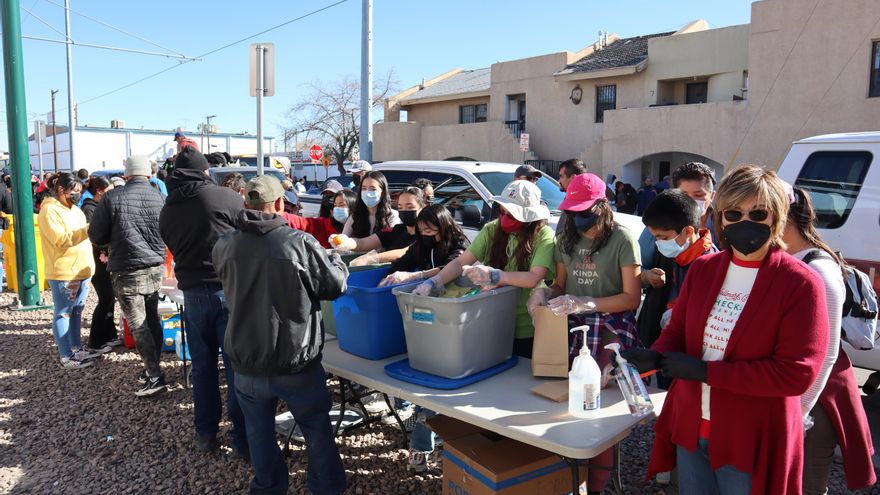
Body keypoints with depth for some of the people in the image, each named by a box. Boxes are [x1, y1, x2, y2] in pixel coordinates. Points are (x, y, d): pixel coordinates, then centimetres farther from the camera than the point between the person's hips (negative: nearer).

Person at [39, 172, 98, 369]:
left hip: (81, 270, 9)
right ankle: (66, 357, 4)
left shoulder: (74, 209, 17)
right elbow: (61, 240, -21)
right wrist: (86, 230, -25)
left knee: (76, 311, 15)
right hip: (63, 272, -9)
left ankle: (76, 348, 25)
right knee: (63, 314, -1)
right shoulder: (50, 210, -11)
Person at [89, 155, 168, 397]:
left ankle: (154, 376, -1)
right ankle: (152, 366, 24)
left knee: (138, 324, 0)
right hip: (155, 268, 4)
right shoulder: (160, 197, -3)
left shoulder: (112, 198, -11)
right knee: (152, 319, 15)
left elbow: (96, 236, -3)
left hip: (127, 271, -4)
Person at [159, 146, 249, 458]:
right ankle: (242, 440, 8)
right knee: (236, 365, 2)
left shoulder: (166, 211, 8)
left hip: (192, 294, 4)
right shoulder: (226, 197, -8)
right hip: (229, 289, -4)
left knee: (202, 365, 16)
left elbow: (175, 250, 14)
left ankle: (205, 434, 27)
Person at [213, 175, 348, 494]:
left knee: (260, 433, 21)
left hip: (246, 364, 3)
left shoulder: (224, 247, -8)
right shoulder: (301, 243, -19)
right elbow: (336, 285, -7)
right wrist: (337, 260, 13)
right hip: (297, 363, -2)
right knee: (317, 431, 18)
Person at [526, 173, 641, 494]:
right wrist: (544, 293, -8)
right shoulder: (567, 240, 7)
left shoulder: (622, 240, -11)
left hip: (611, 334, -4)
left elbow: (632, 298, -11)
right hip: (573, 329, 5)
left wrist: (583, 303, -22)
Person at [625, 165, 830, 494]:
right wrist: (655, 357, -14)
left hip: (751, 444, -4)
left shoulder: (801, 284, -14)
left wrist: (706, 371, -22)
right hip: (690, 429, 5)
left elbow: (797, 373, -20)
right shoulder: (702, 269, 2)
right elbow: (677, 330, 9)